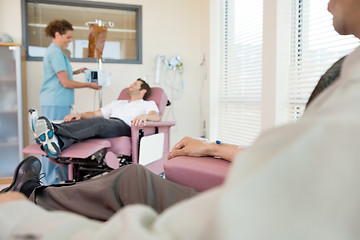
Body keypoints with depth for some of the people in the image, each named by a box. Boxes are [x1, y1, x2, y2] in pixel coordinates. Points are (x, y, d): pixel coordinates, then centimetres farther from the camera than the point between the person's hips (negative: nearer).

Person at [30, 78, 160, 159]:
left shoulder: (148, 104, 25)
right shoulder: (117, 103, 41)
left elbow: (156, 116, 1)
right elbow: (95, 113, 29)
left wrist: (144, 116, -23)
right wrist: (79, 114, 7)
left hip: (124, 127, -5)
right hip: (105, 128, 5)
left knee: (98, 122, -35)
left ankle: (54, 129, -56)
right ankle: (58, 143, -59)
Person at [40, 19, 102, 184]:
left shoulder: (56, 52, 18)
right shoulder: (55, 53, -14)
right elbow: (66, 83, -17)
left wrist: (75, 72, 19)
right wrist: (89, 85, -8)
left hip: (59, 102, 11)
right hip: (55, 103, -11)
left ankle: (65, 176, 24)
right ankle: (50, 181, 4)